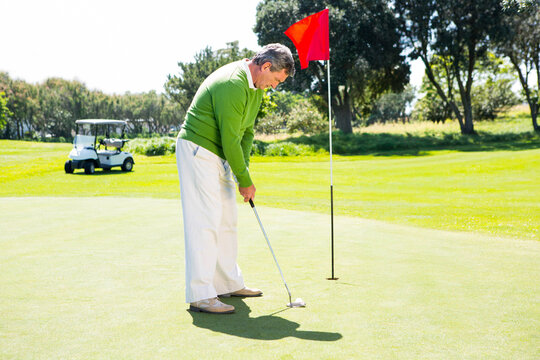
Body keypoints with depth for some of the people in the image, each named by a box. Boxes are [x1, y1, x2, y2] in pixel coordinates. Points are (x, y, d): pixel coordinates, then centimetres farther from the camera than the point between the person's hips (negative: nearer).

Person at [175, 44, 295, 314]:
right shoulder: (232, 84, -25)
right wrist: (245, 181, -16)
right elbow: (230, 139, -24)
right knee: (204, 221, -13)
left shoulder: (256, 85, 8)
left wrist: (243, 167, 1)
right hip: (197, 150, -10)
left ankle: (228, 284, 22)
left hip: (221, 155, 10)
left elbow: (246, 130, 13)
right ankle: (200, 295, -11)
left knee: (226, 219, 12)